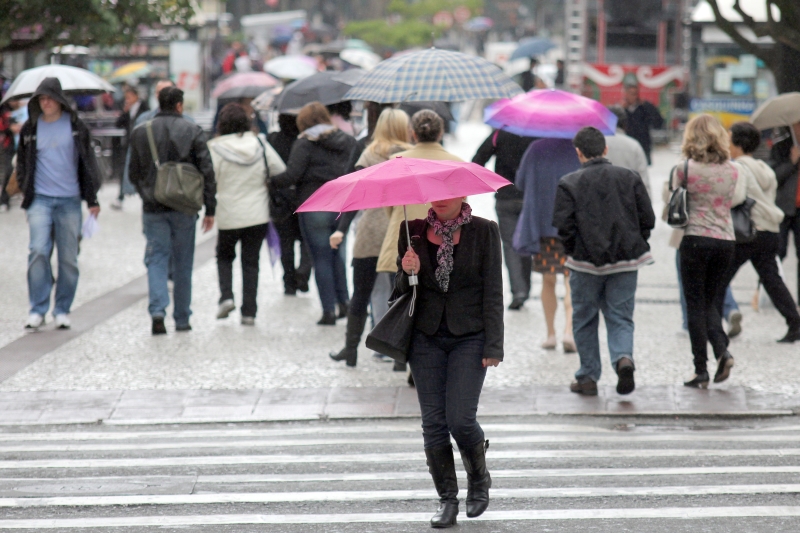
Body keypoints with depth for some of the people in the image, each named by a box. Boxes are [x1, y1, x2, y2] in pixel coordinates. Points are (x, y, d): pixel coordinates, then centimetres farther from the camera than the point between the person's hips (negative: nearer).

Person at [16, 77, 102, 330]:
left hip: (70, 201, 0)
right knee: (38, 251, -15)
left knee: (68, 259, 3)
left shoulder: (76, 127, 3)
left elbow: (88, 163, 7)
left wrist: (92, 199, 4)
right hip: (40, 200, 0)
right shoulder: (30, 129, 6)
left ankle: (62, 310, 14)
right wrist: (26, 191, 5)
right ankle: (37, 309, -8)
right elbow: (22, 163, 16)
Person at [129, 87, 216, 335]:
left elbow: (134, 174, 10)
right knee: (183, 263, 10)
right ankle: (182, 318, 16)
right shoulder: (192, 131, -2)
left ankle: (158, 310, -17)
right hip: (184, 208, -1)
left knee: (156, 259, 4)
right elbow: (207, 172, -5)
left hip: (153, 209, 1)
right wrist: (210, 209, 0)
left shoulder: (140, 133, 3)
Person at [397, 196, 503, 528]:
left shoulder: (484, 232, -2)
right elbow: (402, 291, 10)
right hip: (426, 337, 3)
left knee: (460, 419, -10)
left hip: (469, 337, -3)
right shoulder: (413, 233, 5)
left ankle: (479, 479, 19)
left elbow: (493, 292, -3)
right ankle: (446, 499, 13)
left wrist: (493, 347, -8)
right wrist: (408, 273, -14)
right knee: (433, 422, 1)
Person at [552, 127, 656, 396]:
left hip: (586, 262, -2)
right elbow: (648, 219, 2)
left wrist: (574, 252, 6)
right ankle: (623, 357, -19)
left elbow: (563, 224, -9)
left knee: (584, 320, 12)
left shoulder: (569, 183, -5)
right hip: (626, 262, 2)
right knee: (621, 317, 8)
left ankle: (588, 377, 15)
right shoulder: (630, 177, 3)